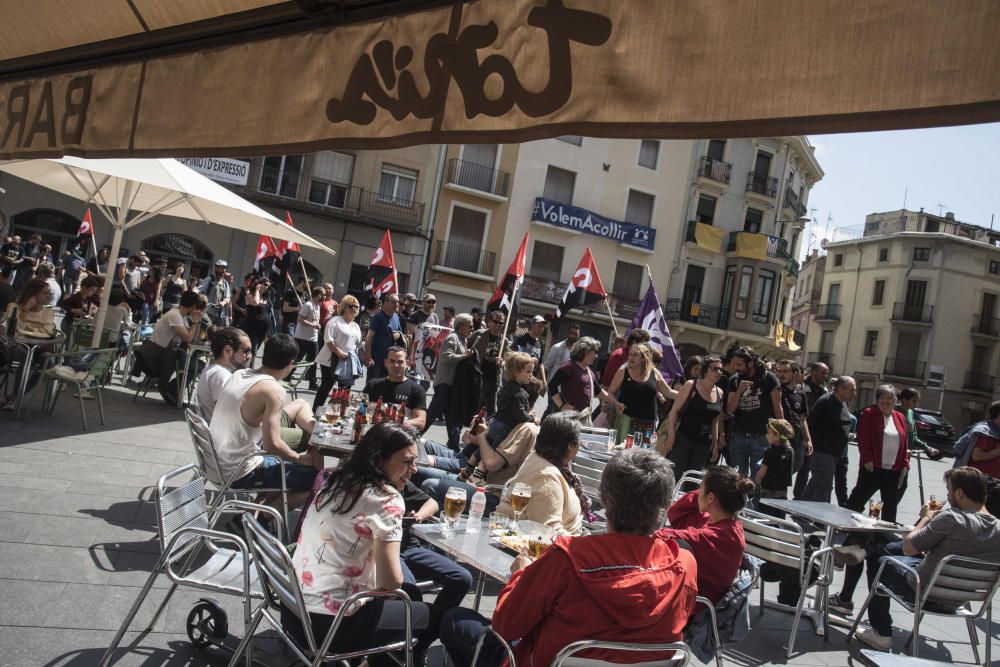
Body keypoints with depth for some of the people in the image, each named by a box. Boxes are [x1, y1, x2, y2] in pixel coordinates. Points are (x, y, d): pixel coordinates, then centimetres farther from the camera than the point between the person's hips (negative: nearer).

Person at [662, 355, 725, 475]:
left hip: (704, 444, 5)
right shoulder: (691, 385, -5)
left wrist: (715, 443, 15)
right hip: (683, 438, -5)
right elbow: (675, 410, -6)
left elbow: (715, 421, 17)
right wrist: (671, 435, -13)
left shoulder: (719, 393, 10)